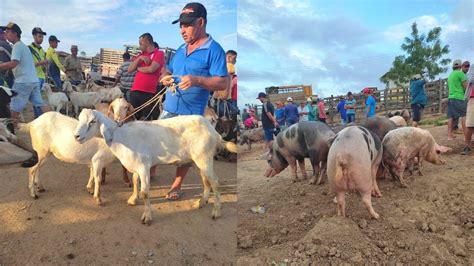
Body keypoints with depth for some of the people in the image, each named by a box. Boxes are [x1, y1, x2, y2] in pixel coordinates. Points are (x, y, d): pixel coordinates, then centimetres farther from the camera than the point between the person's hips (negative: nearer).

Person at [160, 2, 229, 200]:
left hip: (191, 113, -6)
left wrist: (197, 80, -30)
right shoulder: (181, 49, 13)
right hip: (169, 108, 6)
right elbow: (169, 71, 24)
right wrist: (166, 77, -1)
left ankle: (176, 186, 27)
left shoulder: (214, 50, -9)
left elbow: (223, 83, -16)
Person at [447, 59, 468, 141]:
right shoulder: (460, 73, -4)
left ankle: (450, 135, 5)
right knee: (464, 116, -8)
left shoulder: (450, 75, 19)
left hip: (450, 97, 7)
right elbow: (466, 87, -6)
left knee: (451, 117, 5)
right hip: (458, 97, -7)